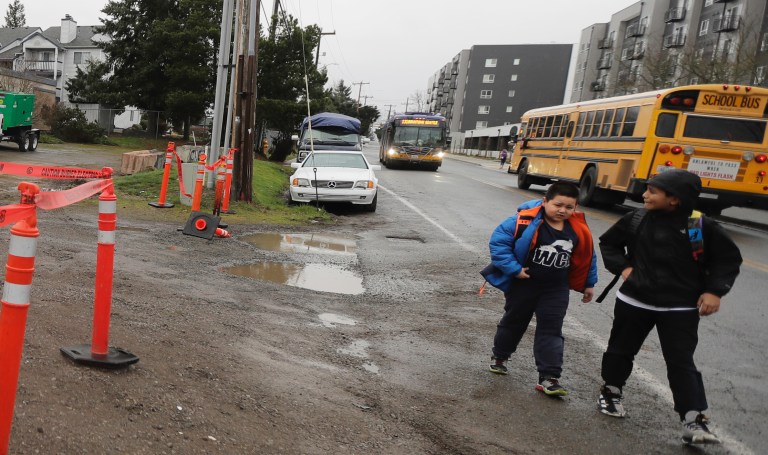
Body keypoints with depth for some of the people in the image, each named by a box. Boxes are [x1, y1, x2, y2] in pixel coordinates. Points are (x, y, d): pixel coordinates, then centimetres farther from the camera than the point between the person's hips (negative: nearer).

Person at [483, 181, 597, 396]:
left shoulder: (579, 230, -6)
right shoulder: (524, 221, -23)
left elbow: (587, 257, 9)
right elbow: (498, 241, -21)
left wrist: (588, 284, 15)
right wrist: (513, 268, -23)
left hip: (556, 290, 3)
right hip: (523, 285, -2)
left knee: (551, 330, 0)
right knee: (513, 322, 16)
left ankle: (549, 377, 5)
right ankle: (499, 355, 41)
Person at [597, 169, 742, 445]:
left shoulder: (702, 226, -12)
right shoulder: (636, 219, -7)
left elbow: (729, 258, 0)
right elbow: (608, 242, 11)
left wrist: (714, 290, -10)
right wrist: (622, 267, -3)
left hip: (680, 308, -2)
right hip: (634, 300, 3)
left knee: (681, 362, -4)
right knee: (621, 349, 16)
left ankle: (694, 421, 4)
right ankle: (611, 391, 40)